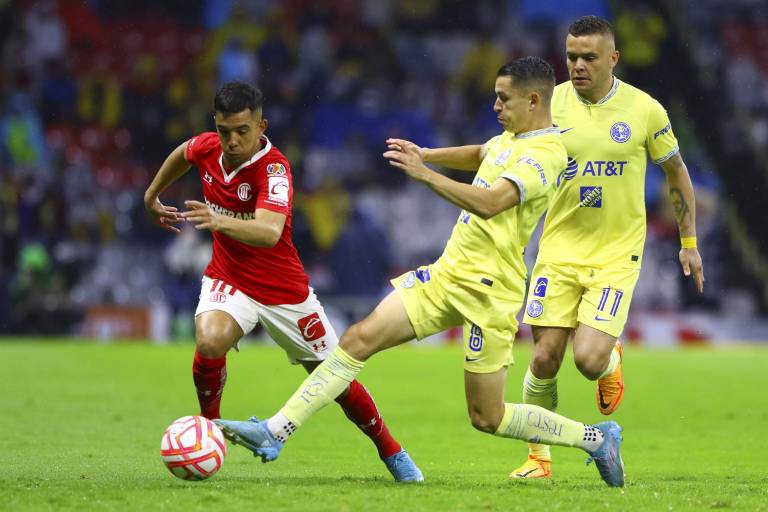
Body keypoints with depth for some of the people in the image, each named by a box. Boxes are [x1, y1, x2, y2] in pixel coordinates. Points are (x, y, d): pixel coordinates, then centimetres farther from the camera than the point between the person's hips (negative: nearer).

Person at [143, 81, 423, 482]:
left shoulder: (273, 168, -27)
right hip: (228, 279, 3)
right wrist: (152, 196, 27)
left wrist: (220, 222, -62)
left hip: (284, 291, -3)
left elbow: (269, 232, -45)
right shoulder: (206, 148, -10)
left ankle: (390, 452, 30)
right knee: (209, 343, -30)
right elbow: (182, 154, 17)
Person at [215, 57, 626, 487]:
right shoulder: (512, 137, 12)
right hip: (448, 273, 8)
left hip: (487, 290, -8)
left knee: (487, 418, -1)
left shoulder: (544, 154, -17)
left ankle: (597, 439, 17)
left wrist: (426, 174, -31)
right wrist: (427, 153, 22)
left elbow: (489, 203, -32)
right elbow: (480, 155, 36)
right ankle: (275, 432, -6)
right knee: (361, 338, -5)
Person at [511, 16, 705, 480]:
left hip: (617, 253, -2)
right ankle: (539, 458, 13)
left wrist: (689, 242, 11)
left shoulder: (644, 109, -5)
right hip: (560, 248, 2)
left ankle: (612, 361, 23)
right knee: (545, 357, -5)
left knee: (589, 358, -15)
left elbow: (676, 171, 9)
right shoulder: (551, 103, -3)